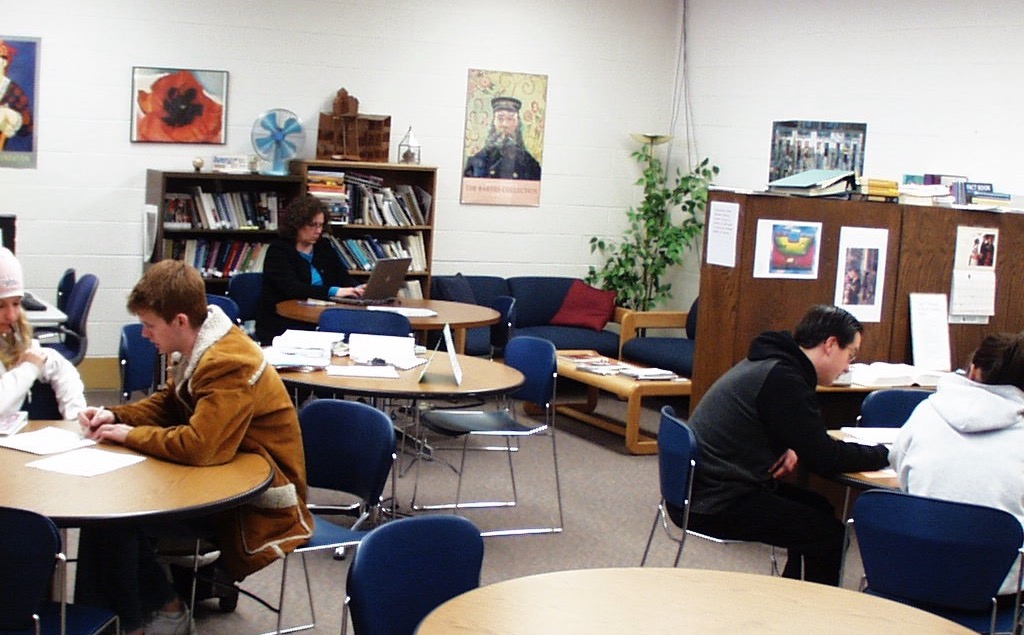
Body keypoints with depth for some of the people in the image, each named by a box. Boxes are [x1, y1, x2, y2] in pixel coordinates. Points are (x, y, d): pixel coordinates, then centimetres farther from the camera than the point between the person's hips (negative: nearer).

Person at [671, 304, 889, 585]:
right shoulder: (782, 378, -20)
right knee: (828, 534, -10)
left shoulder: (767, 363, 12)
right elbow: (823, 458, -17)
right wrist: (885, 454, -4)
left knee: (817, 509, 20)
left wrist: (791, 450, 2)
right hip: (715, 504, -11)